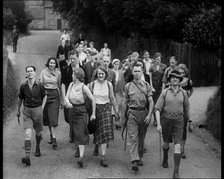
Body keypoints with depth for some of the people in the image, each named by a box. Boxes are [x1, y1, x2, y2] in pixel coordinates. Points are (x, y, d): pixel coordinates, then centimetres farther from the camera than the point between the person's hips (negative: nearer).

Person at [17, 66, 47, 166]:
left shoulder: (39, 85, -7)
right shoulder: (23, 86, -4)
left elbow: (44, 96, 10)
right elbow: (20, 98, 12)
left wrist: (42, 108, 3)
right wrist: (18, 110, 19)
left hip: (37, 110, 0)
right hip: (27, 111, 0)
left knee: (39, 133, 13)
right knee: (28, 133, -13)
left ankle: (38, 147, 45)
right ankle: (27, 157, -17)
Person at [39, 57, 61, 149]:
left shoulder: (58, 73, 3)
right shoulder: (43, 72, 3)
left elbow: (59, 85, 10)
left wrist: (60, 97, 12)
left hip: (55, 95, -2)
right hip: (45, 94, 2)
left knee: (53, 117, -9)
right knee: (47, 117, 9)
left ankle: (54, 139, -12)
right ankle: (51, 135, 29)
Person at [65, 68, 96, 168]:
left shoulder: (83, 87, -14)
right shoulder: (71, 85, 4)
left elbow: (93, 100, -10)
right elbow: (67, 97, 2)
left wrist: (93, 114, -8)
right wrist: (68, 102, -21)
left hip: (81, 111, -6)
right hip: (72, 110, 6)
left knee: (81, 134, -11)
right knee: (75, 132, 15)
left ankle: (81, 157, -17)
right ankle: (78, 150, 35)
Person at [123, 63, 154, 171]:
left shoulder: (146, 86, 5)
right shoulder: (128, 86, 6)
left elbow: (151, 102, 2)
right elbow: (125, 102, 13)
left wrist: (149, 115, -9)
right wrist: (125, 116, 13)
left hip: (143, 113, 1)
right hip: (132, 113, -1)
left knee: (141, 138, 11)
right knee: (133, 137, -10)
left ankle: (140, 158, 27)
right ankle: (134, 161, -15)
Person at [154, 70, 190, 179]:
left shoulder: (183, 93, 0)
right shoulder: (164, 92, -5)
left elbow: (186, 108, 14)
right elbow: (157, 109, -7)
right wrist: (158, 124, -16)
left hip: (178, 121, 0)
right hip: (166, 120, 0)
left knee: (177, 146, -11)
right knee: (166, 143, 19)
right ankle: (165, 158, 51)